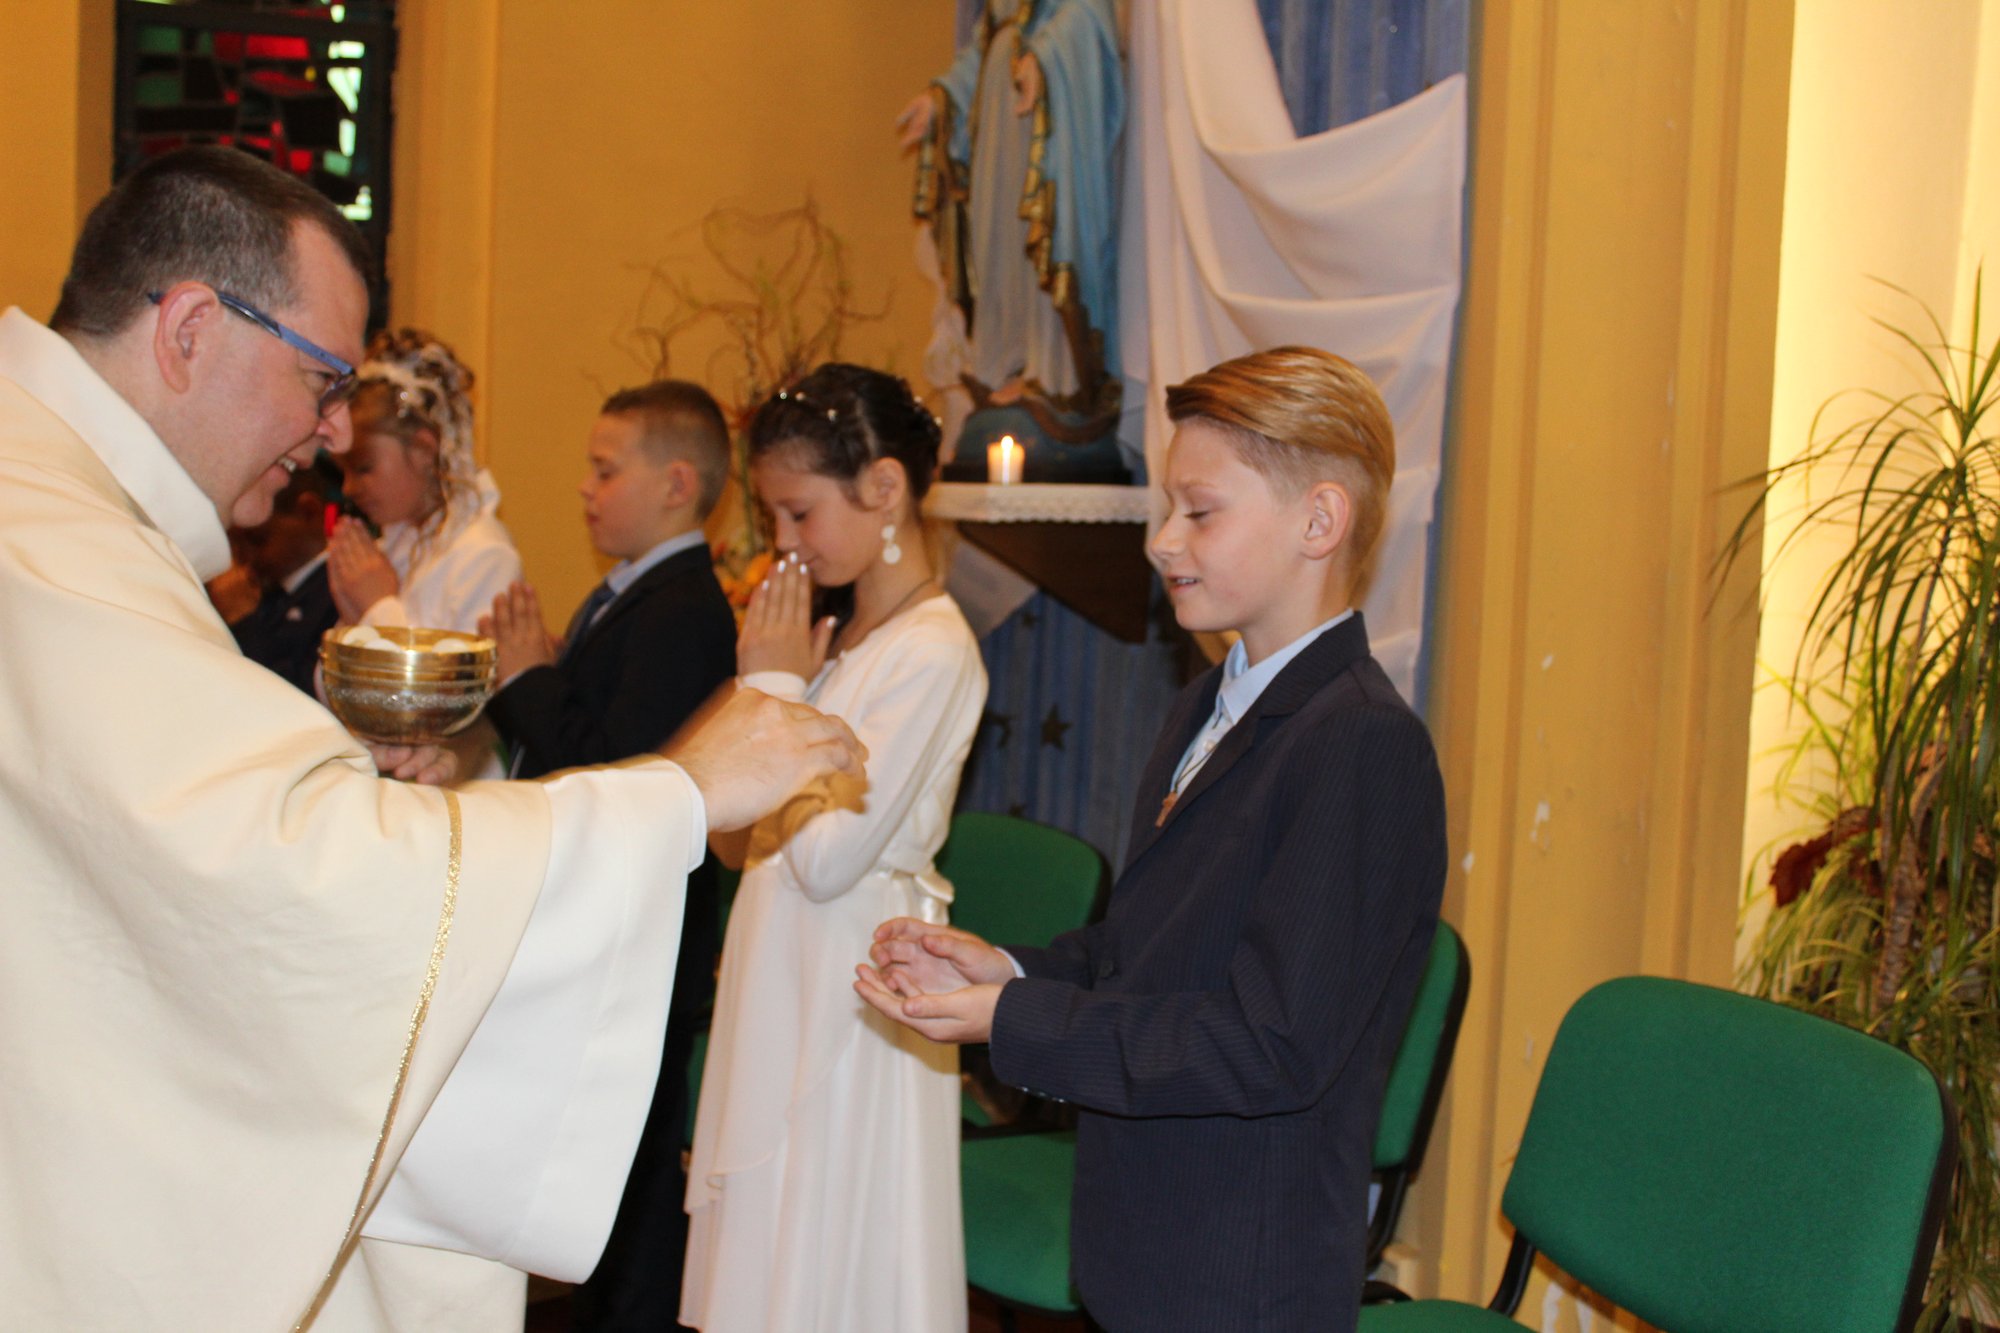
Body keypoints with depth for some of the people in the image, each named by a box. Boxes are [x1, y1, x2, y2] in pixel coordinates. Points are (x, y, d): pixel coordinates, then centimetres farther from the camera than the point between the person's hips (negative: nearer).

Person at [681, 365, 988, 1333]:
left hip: (845, 991, -8)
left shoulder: (932, 651, -18)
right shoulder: (840, 628, 8)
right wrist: (777, 680, 2)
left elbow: (826, 858, -22)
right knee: (772, 1248, 16)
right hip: (786, 981, 9)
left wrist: (774, 685, -14)